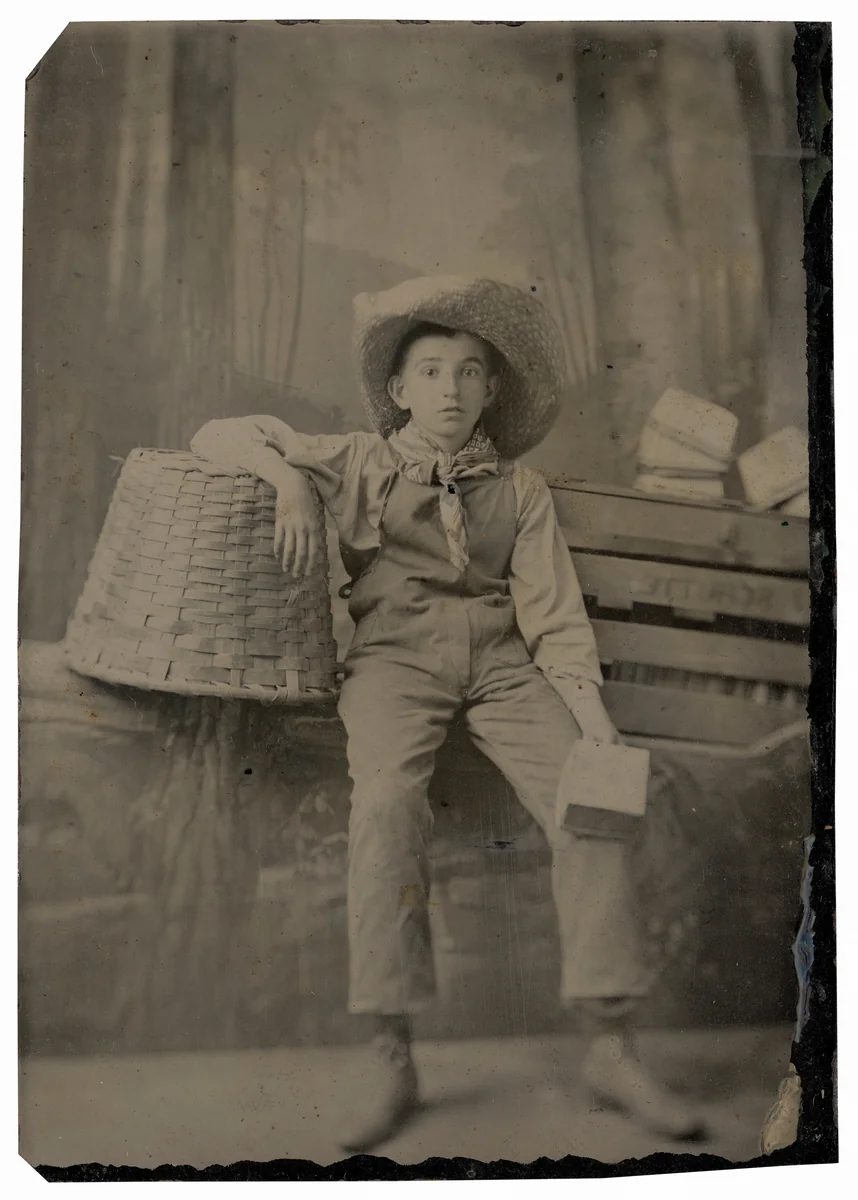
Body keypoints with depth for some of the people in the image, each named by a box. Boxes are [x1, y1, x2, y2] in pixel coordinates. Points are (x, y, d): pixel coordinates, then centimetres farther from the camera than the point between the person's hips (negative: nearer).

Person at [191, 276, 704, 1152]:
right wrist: (289, 480, -6)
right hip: (396, 652, -2)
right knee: (388, 796, -32)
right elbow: (220, 437, 16)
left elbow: (554, 616, 8)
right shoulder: (360, 464, 14)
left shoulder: (520, 489, 17)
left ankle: (610, 1047, -12)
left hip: (500, 656, 2)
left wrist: (591, 711, -9)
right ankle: (391, 1055, -25)